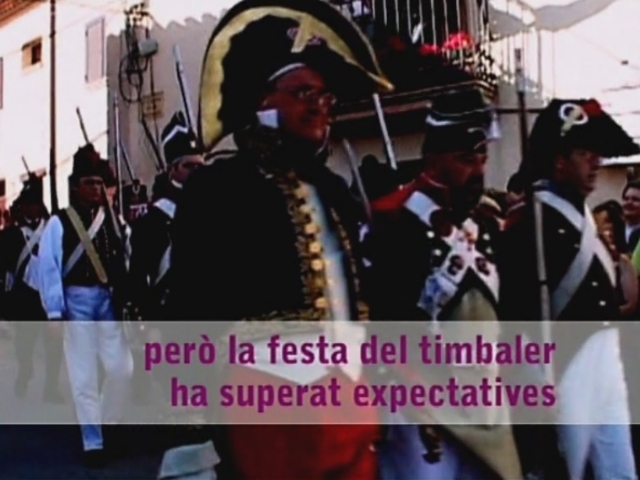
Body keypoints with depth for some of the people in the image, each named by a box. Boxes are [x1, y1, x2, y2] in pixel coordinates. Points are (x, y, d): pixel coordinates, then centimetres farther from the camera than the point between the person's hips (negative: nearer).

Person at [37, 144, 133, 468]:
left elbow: (123, 262, 6)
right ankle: (93, 442, 14)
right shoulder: (59, 223, -5)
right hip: (77, 302, -3)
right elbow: (48, 268, -9)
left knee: (122, 368, -1)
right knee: (84, 376, 3)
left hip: (109, 301, 3)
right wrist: (55, 311, -13)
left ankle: (108, 423, 23)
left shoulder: (113, 220, 7)